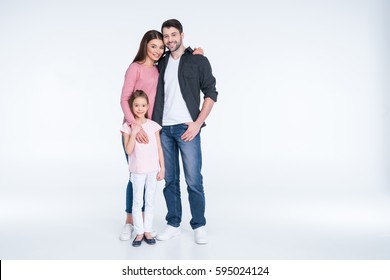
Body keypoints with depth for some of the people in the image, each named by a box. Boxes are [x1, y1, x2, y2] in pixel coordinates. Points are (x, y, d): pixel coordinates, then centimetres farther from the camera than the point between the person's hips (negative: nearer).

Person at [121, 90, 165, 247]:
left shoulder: (153, 125, 1)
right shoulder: (128, 127, -4)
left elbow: (159, 148, 3)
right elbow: (128, 151, -12)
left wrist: (162, 168, 1)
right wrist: (133, 133, -20)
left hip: (153, 169, 2)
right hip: (137, 170, -2)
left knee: (150, 202, 9)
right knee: (137, 202, 4)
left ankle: (148, 231, 19)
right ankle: (139, 232, 14)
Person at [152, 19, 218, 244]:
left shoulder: (199, 61, 1)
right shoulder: (161, 63, 13)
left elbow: (211, 93, -3)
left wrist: (197, 123, -11)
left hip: (187, 128, -4)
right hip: (164, 129, 4)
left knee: (194, 181, -3)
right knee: (170, 180, 9)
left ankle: (199, 226, 12)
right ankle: (173, 224, 20)